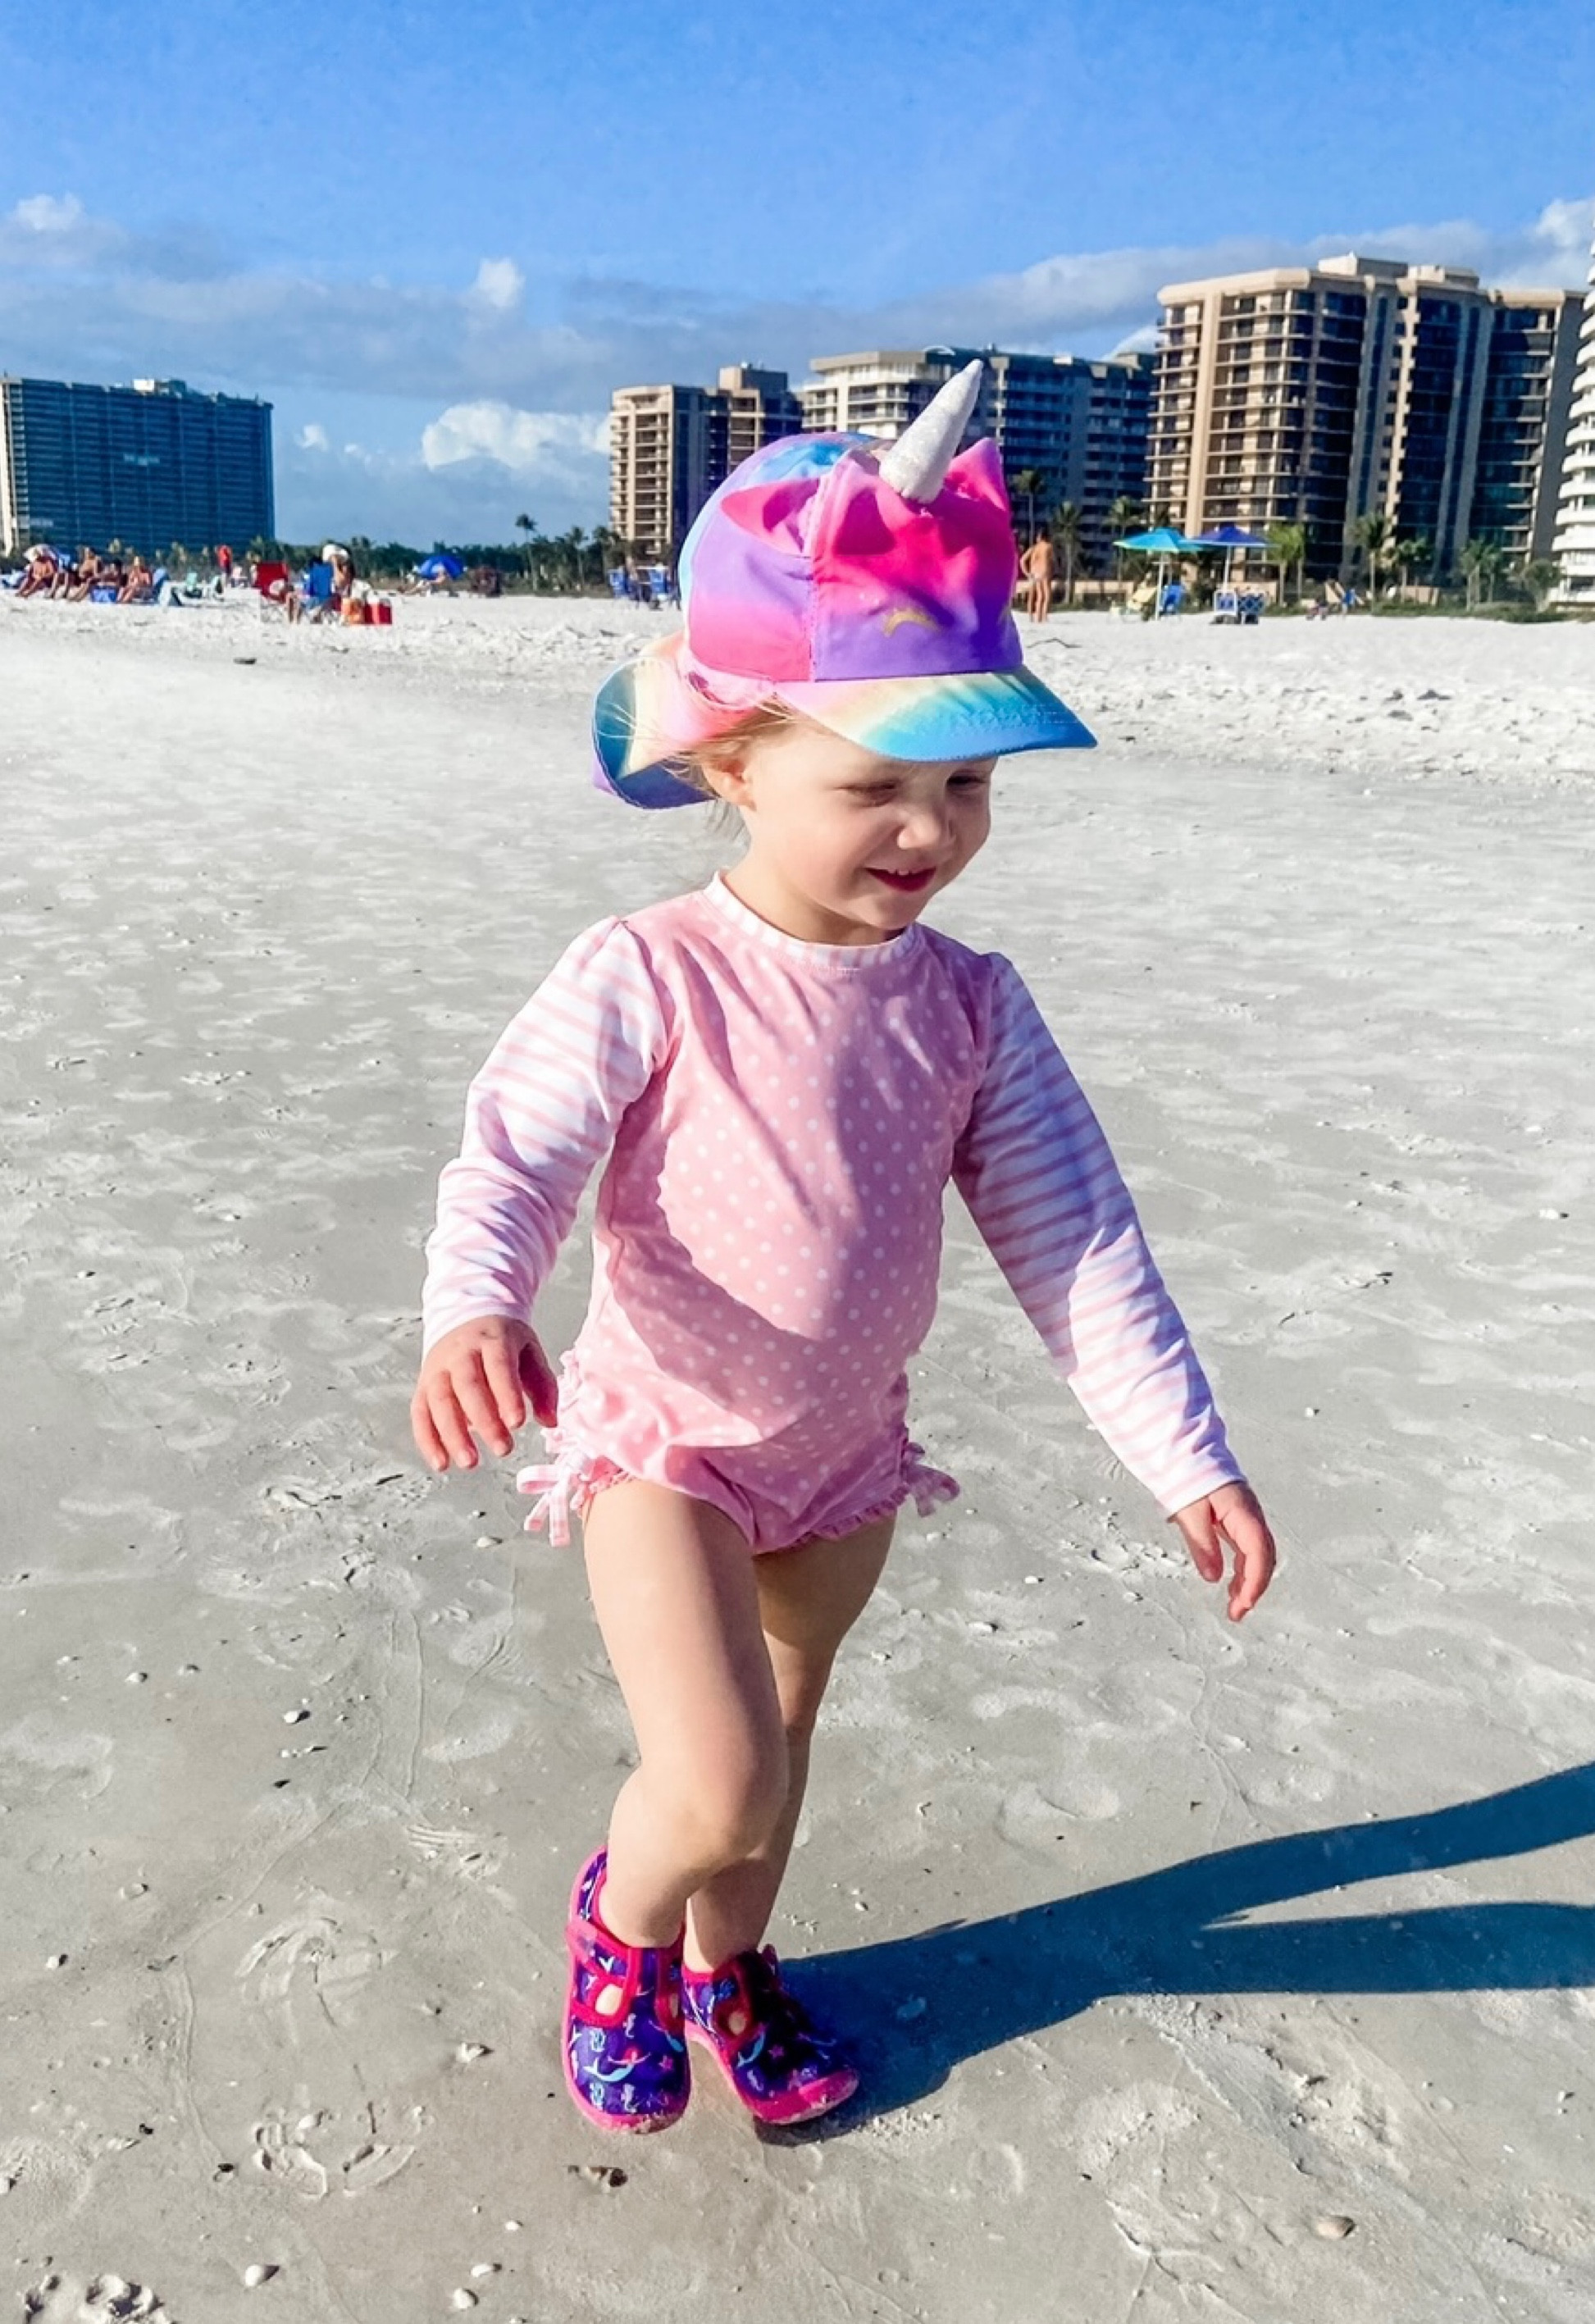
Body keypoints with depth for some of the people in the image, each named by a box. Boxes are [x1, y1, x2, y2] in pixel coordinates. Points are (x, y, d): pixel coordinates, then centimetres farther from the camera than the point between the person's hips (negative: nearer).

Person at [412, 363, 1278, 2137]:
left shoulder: (968, 1006, -8)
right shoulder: (647, 979, -20)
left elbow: (1073, 1235, -7)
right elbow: (510, 1157, -22)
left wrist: (1184, 1455, -10)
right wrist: (471, 1317, -44)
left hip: (846, 1456, 5)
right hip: (663, 1445, -4)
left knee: (779, 1746, 22)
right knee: (716, 1782, -13)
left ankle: (724, 1967, 51)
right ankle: (623, 1918, 24)